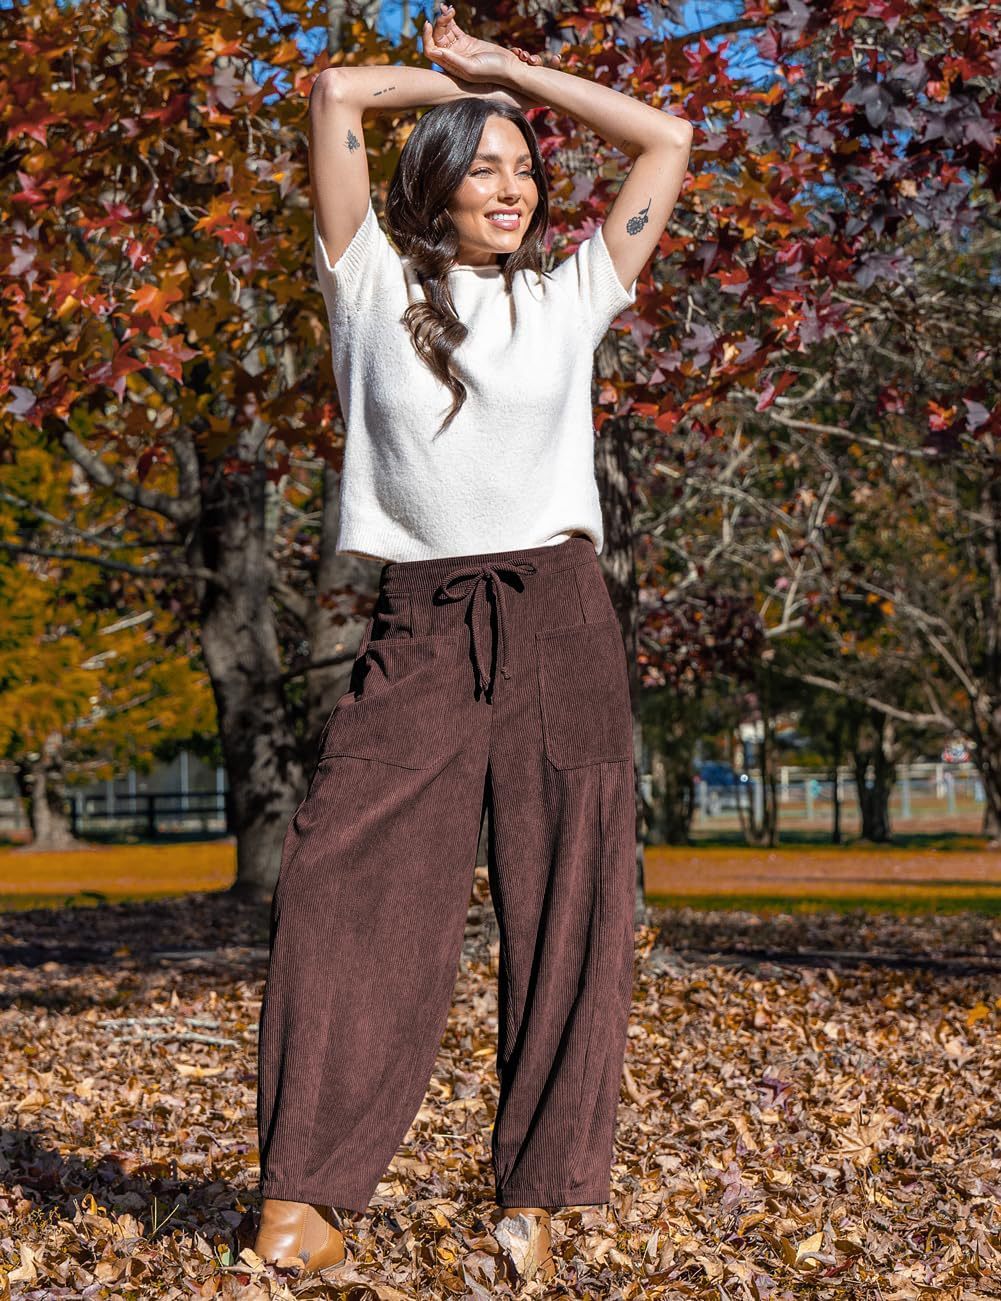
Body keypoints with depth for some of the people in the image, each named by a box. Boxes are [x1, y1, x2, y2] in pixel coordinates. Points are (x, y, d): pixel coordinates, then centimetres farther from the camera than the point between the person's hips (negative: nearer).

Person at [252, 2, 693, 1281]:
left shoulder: (567, 296, 15)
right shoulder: (376, 286, 10)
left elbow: (668, 140, 18)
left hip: (557, 621, 2)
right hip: (418, 631, -1)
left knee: (563, 906, -2)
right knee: (346, 885, -10)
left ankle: (533, 1200, 3)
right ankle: (305, 1196, -6)